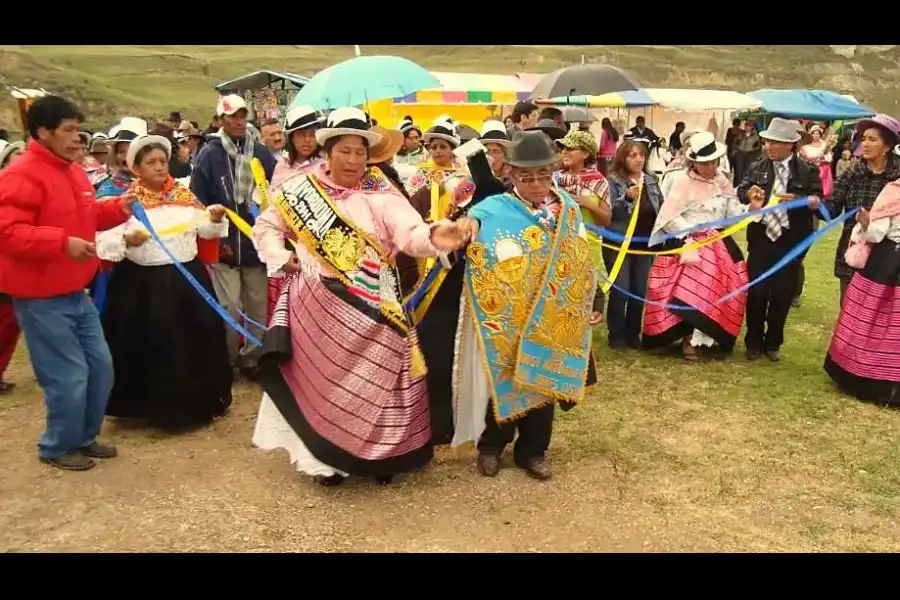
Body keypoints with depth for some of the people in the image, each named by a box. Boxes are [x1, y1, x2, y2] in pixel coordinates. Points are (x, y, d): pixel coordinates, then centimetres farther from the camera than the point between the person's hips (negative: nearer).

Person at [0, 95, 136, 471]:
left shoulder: (73, 172, 11)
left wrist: (118, 209, 8)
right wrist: (62, 242, -33)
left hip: (75, 293, 9)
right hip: (40, 299, -9)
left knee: (100, 366, 13)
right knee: (70, 376, -3)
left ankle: (85, 437, 31)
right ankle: (57, 447, 19)